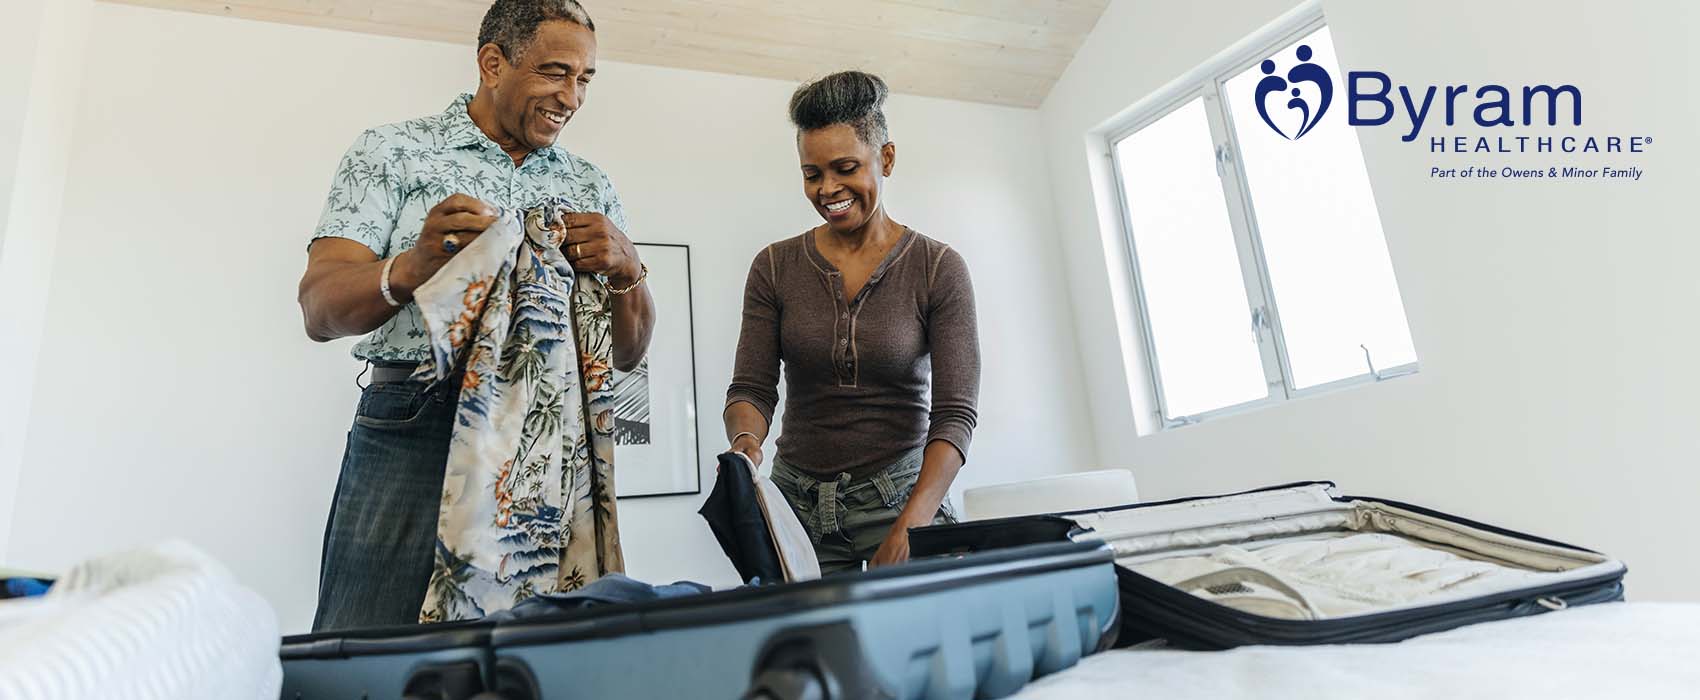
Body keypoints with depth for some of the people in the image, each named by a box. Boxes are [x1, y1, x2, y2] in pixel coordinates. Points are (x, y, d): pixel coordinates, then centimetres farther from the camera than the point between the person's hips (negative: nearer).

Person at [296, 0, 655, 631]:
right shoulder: (393, 152, 6)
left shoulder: (590, 185, 14)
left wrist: (625, 269, -10)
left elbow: (628, 352, 10)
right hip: (413, 436, -2)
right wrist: (413, 266, -24)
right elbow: (320, 311, -4)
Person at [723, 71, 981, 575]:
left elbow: (954, 413, -11)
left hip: (904, 493, -1)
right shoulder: (775, 267, 2)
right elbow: (752, 386, 0)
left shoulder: (939, 269, -6)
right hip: (797, 499, 2)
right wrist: (745, 440, -24)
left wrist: (909, 526, -24)